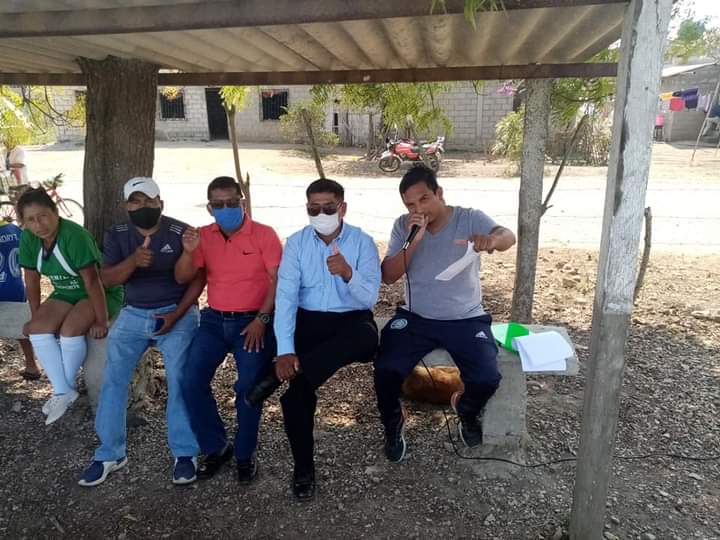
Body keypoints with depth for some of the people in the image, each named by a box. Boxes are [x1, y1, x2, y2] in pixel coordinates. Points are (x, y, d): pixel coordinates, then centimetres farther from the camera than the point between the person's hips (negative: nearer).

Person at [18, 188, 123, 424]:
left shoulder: (74, 235, -29)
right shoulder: (28, 239, -8)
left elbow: (92, 281, -29)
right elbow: (31, 281, 2)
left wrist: (102, 320, -27)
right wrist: (36, 317, 5)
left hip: (101, 293, -6)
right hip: (65, 293, 6)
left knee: (70, 330, -28)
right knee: (38, 329, -17)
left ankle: (67, 387, -3)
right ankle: (62, 391, -10)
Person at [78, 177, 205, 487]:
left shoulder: (181, 232, -8)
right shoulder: (117, 235, 2)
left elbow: (198, 278, -6)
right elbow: (106, 279, -8)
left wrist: (177, 313, -14)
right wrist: (133, 261, -28)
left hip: (177, 313, -3)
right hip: (133, 314, 4)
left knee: (180, 382, -8)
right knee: (113, 381, 1)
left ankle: (185, 453, 5)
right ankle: (110, 453, 16)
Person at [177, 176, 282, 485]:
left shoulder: (264, 234, -5)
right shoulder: (204, 236, 6)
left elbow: (278, 280, -9)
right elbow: (182, 279, 4)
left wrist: (261, 320, -17)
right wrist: (188, 252, -16)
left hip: (253, 321, -4)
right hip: (214, 320, 4)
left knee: (249, 387, -14)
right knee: (191, 383, -6)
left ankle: (245, 454, 9)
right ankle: (215, 447, 14)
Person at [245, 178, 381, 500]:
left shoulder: (363, 242, -3)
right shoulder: (296, 243, 0)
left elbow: (369, 298, -11)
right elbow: (286, 296, -10)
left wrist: (348, 273, -33)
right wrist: (285, 349, -22)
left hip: (351, 320, 0)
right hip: (309, 320, 1)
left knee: (366, 338, -36)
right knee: (298, 386, -21)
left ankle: (280, 379, -26)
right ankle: (303, 468, 1)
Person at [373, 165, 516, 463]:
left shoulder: (471, 218, -8)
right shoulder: (403, 226, -1)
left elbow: (508, 237, -28)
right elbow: (388, 276, -8)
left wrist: (492, 239, -53)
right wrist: (413, 241, -23)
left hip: (466, 319, -1)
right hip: (415, 318, 1)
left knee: (487, 379, -20)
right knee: (386, 370, -21)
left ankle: (466, 410, 19)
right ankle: (393, 423, 13)